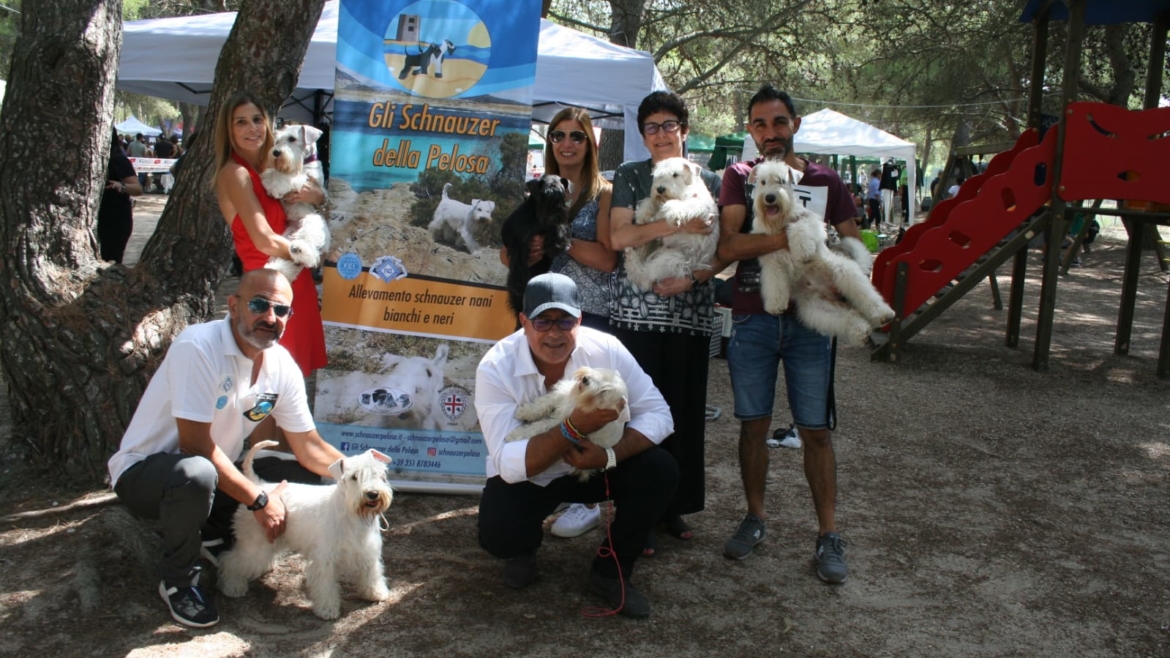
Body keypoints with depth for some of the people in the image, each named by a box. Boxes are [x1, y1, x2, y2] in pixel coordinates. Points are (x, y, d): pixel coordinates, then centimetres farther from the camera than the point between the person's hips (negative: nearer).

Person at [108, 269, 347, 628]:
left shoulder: (283, 366, -6)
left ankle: (216, 535, 12)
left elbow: (309, 446, -3)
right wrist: (258, 500, -25)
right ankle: (178, 580, -10)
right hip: (143, 471, -7)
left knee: (306, 476, -5)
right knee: (196, 474, -39)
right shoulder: (198, 347, -27)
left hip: (216, 471, 7)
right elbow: (195, 443, -29)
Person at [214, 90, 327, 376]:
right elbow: (266, 242, -20)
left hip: (298, 282, 8)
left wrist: (314, 195, -6)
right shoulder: (235, 173, -12)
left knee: (299, 369, 13)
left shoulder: (272, 166, 11)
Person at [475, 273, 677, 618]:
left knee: (660, 472, -22)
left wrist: (609, 455, -34)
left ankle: (610, 571, 2)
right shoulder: (496, 368, -25)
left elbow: (658, 413, -16)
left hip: (593, 464, 3)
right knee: (498, 532, -31)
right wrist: (573, 429, -44)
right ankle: (522, 551, 10)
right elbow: (509, 464, -30)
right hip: (526, 478, -2)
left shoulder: (605, 349, -19)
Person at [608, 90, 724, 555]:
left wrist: (693, 277, -10)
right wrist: (679, 224, -14)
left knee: (685, 410, 6)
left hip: (690, 313, 2)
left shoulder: (709, 182, 12)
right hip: (636, 312, -2)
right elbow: (618, 237, -7)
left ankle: (674, 506, 20)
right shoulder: (629, 176, 7)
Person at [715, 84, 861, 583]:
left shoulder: (825, 181, 7)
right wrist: (788, 238, -24)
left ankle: (828, 534, 10)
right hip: (753, 317, 0)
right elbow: (729, 245, -12)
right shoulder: (740, 177, 4)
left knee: (815, 429, 2)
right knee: (753, 424, 8)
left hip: (809, 319, 0)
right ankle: (755, 518, 24)